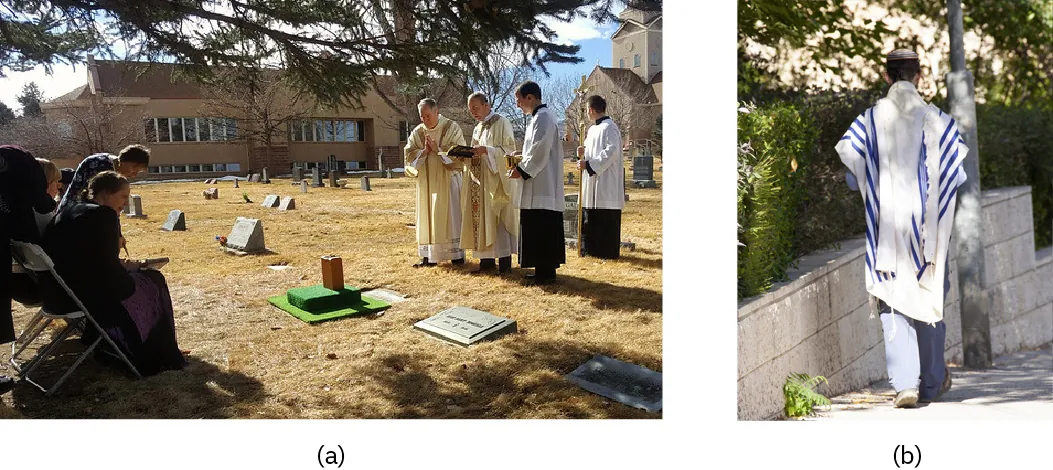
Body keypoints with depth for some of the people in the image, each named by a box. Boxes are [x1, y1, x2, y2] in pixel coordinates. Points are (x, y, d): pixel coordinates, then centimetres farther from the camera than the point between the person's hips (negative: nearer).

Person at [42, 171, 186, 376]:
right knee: (152, 282, 7)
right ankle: (158, 358, 17)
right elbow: (109, 269, -17)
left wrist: (120, 265, 13)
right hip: (84, 295, -9)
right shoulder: (103, 214, -14)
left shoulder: (66, 212, 12)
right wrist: (126, 267, 3)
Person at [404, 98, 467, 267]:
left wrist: (437, 149, -17)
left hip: (447, 180, -4)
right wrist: (424, 151, -14)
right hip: (426, 182, 4)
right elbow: (409, 154, 2)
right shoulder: (417, 132, 7)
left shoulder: (452, 128, -3)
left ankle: (456, 254, 2)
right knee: (427, 217, 3)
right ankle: (429, 255, 7)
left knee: (451, 215, -3)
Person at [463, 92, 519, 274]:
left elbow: (509, 149, -12)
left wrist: (486, 150, -23)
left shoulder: (502, 123, -4)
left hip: (497, 180, -8)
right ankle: (487, 259, 10)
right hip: (479, 181, 8)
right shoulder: (477, 128, 20)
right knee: (480, 219, 5)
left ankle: (504, 262, -4)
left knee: (498, 219, -8)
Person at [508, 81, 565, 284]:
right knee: (540, 229, 13)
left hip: (543, 186, -10)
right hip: (541, 186, 10)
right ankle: (545, 269, 19)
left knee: (541, 229, -7)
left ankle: (546, 272, -2)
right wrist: (522, 164, 12)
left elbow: (540, 151, -20)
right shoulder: (540, 117, 19)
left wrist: (522, 170, -12)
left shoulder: (542, 118, -13)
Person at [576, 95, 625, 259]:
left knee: (606, 220, -4)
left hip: (606, 182, -9)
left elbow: (611, 152, -21)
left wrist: (588, 164, -21)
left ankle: (609, 252, 4)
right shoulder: (593, 129, 17)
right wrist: (583, 151, 0)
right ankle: (591, 250, 21)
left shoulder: (609, 127, -11)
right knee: (589, 219, 12)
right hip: (592, 181, 9)